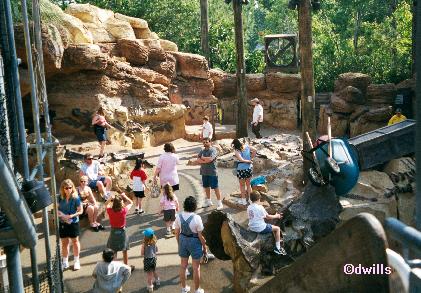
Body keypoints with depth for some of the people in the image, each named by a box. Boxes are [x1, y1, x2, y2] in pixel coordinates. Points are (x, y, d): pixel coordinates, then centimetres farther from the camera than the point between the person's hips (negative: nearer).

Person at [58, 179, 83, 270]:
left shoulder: (76, 198, -15)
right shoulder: (60, 198, -5)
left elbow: (80, 211, -12)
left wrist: (71, 216, -25)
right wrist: (60, 214, -15)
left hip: (73, 223, -3)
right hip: (62, 223, 3)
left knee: (75, 242, 13)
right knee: (64, 243, 14)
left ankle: (76, 261, 29)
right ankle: (65, 262, 30)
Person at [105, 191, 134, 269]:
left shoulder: (110, 211, -17)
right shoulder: (124, 211, -22)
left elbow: (106, 204, 6)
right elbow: (131, 203, -4)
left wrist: (110, 198, -9)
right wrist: (124, 196, -5)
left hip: (113, 232, 1)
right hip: (122, 232, -1)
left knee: (113, 252, 14)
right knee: (124, 251, 17)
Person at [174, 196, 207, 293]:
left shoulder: (179, 216, -11)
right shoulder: (196, 218, -24)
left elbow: (177, 232, 0)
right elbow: (201, 235, -16)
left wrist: (179, 244, 16)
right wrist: (204, 247, -2)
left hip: (183, 240, 4)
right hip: (195, 242, -4)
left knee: (183, 265, 21)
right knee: (196, 267, 13)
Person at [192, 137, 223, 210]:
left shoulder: (213, 150, -8)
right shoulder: (202, 151, 11)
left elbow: (210, 159, -23)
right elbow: (196, 161, 2)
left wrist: (202, 158, -7)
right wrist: (205, 160, -12)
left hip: (212, 172, -7)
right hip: (204, 172, 7)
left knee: (215, 187, -3)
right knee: (206, 187, 16)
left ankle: (219, 203, 3)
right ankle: (208, 201, 32)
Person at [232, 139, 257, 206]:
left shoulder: (237, 151, -16)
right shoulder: (247, 146, -2)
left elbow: (241, 159, -24)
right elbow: (254, 150, 0)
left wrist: (249, 161, -8)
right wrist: (251, 158, 5)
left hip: (241, 169, -5)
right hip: (249, 168, 5)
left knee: (242, 185, 14)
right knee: (248, 184, 20)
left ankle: (243, 200, 21)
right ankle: (249, 199, 28)